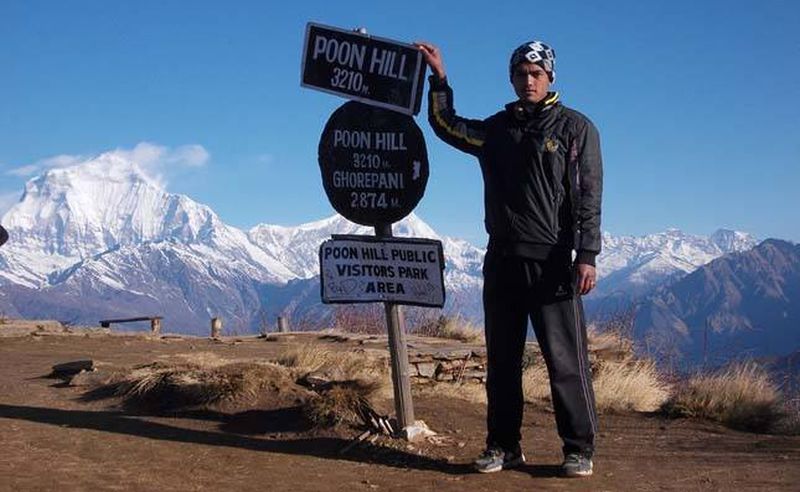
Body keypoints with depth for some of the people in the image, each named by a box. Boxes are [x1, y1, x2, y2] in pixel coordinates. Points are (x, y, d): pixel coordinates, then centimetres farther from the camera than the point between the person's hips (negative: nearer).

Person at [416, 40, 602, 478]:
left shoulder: (576, 128, 3)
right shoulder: (497, 129, 16)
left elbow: (589, 196, -3)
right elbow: (446, 126, 24)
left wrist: (587, 256, -11)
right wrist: (439, 79, 11)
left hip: (552, 260, -5)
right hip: (502, 259, 5)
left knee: (565, 359, -5)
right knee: (502, 360, 8)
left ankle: (579, 449, 4)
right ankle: (503, 446, 16)